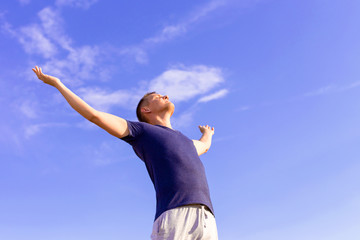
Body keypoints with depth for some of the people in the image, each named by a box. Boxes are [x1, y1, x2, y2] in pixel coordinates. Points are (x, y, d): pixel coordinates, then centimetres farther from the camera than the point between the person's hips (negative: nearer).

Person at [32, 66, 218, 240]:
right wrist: (57, 83, 25)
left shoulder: (185, 142, 38)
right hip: (173, 217, -6)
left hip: (206, 222, 6)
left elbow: (204, 146, 62)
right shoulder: (139, 131, 20)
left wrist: (207, 134, 85)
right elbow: (93, 115, 17)